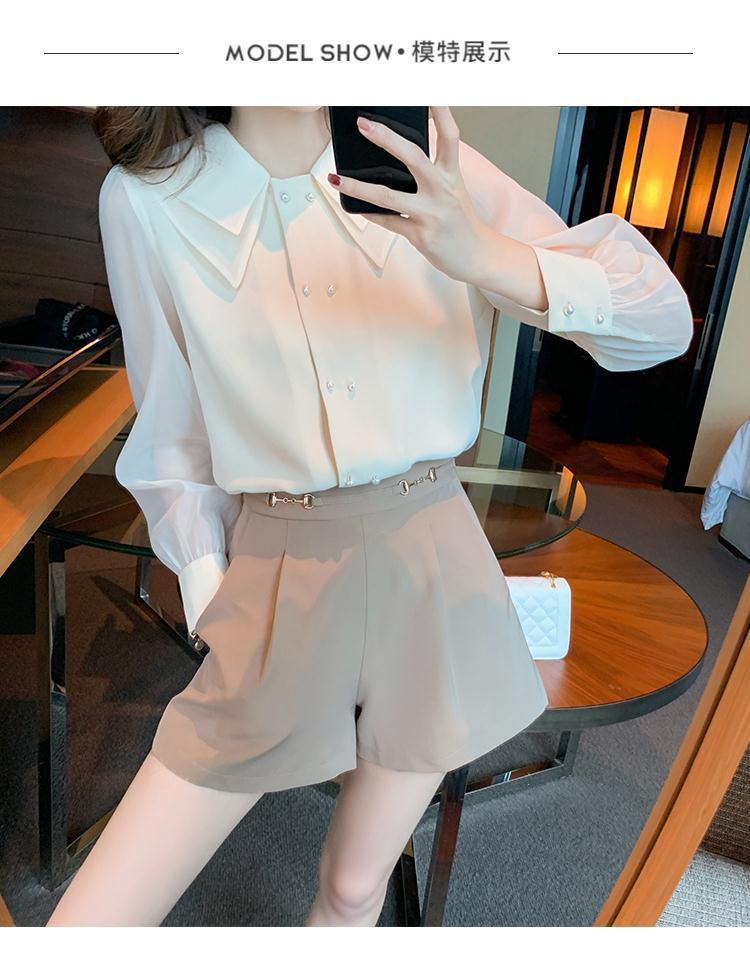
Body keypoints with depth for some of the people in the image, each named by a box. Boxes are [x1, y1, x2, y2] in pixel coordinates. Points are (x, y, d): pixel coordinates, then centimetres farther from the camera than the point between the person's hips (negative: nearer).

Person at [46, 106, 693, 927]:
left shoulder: (426, 167, -1)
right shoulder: (148, 198, -1)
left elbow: (664, 319, -6)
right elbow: (173, 436, 6)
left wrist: (480, 252, -23)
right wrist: (212, 605, -1)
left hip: (436, 565, 1)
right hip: (280, 573, 0)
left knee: (355, 888, 17)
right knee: (88, 927, 2)